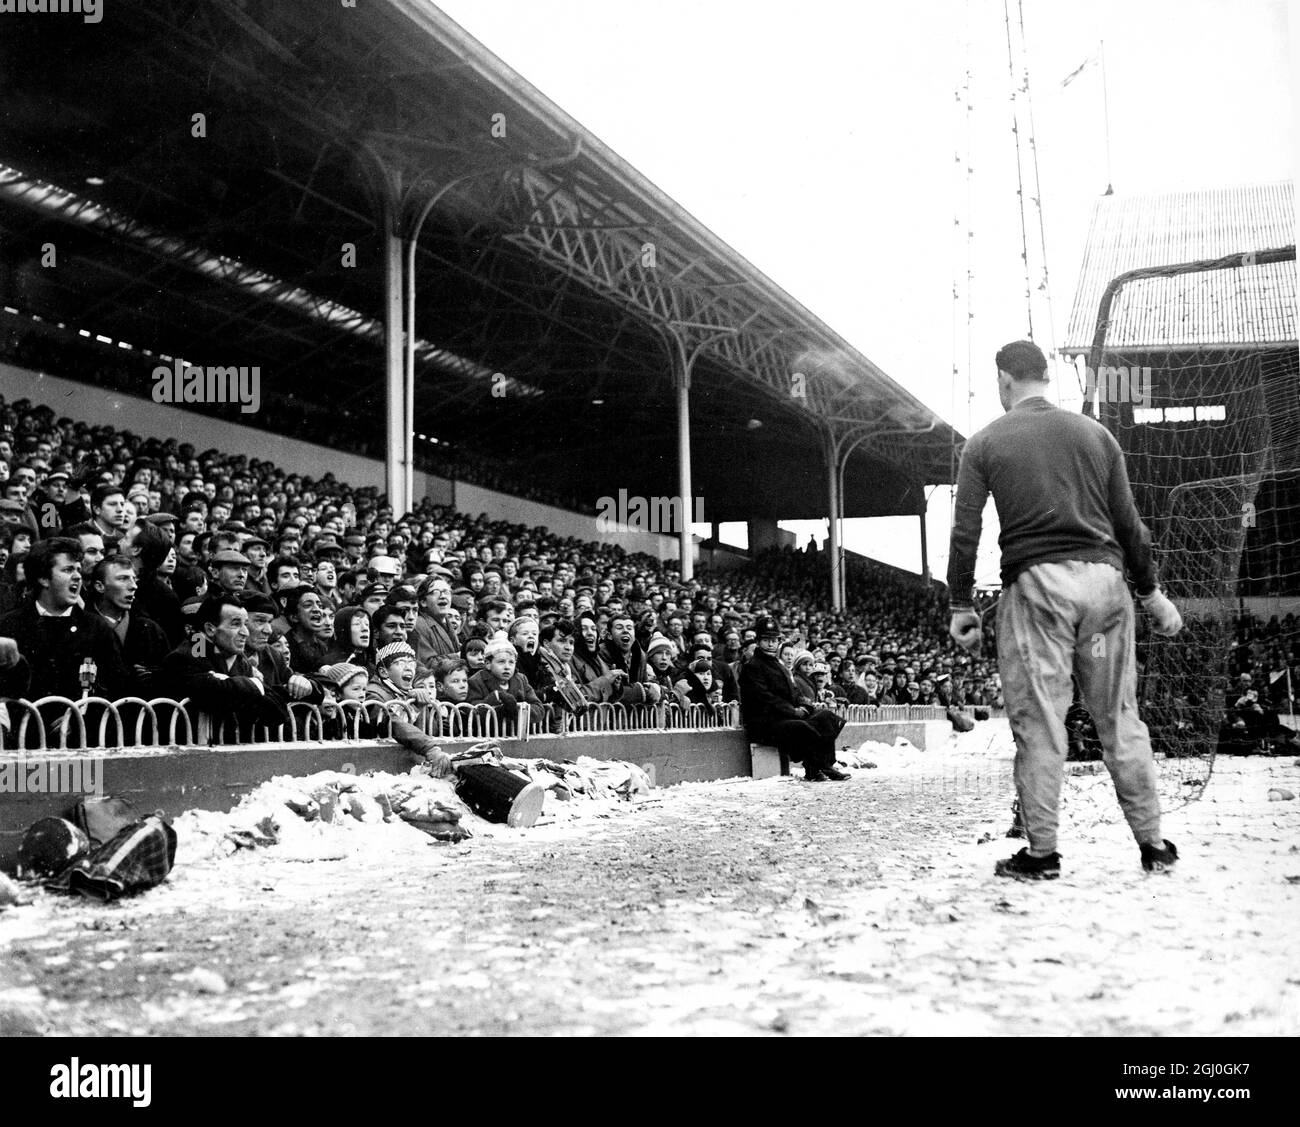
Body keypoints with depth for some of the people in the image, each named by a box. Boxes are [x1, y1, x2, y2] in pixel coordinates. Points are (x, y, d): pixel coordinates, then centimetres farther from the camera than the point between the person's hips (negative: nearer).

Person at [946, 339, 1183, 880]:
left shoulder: (985, 443, 6)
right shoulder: (1095, 433, 13)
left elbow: (965, 531, 1)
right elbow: (1129, 523, 12)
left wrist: (960, 604, 7)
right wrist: (1152, 592, 19)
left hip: (1036, 583, -3)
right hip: (1104, 578, 3)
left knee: (1039, 722, 0)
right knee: (1120, 717, 10)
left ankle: (1042, 852, 3)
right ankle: (1153, 844, 16)